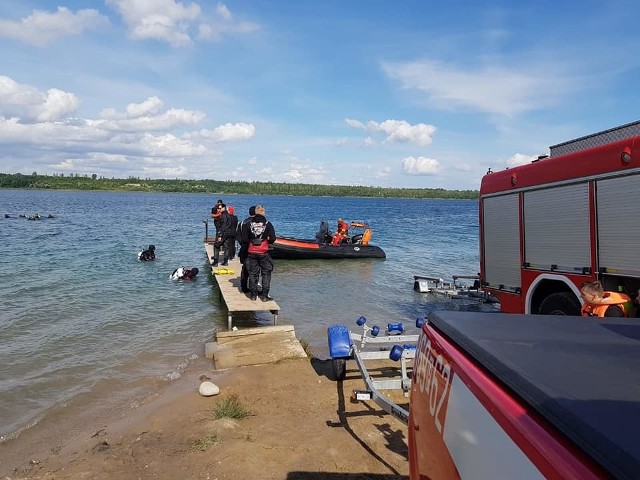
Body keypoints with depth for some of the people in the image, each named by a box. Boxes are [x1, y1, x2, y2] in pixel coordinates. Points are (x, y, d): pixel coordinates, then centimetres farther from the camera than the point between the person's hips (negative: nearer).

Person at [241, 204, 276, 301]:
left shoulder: (249, 224, -3)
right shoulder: (268, 224, -7)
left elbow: (244, 239, -4)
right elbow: (273, 239, -9)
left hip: (251, 252, 2)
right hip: (264, 252, -2)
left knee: (253, 273, 12)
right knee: (266, 273, 8)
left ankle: (253, 294, 16)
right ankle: (264, 295, 5)